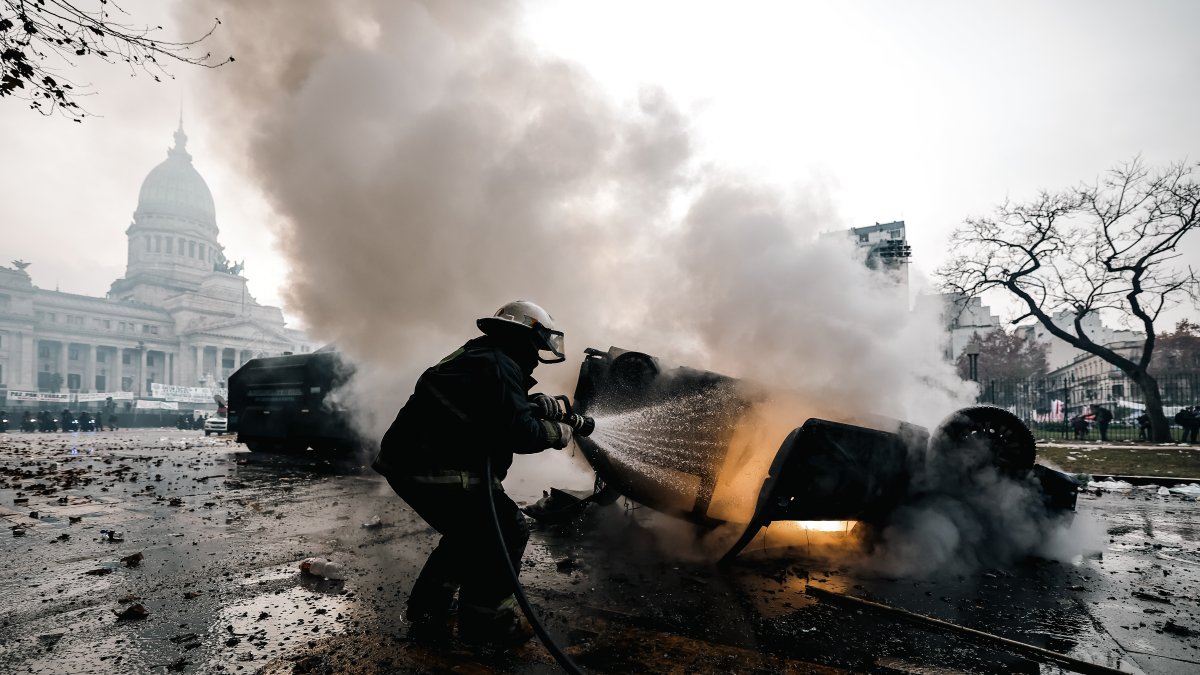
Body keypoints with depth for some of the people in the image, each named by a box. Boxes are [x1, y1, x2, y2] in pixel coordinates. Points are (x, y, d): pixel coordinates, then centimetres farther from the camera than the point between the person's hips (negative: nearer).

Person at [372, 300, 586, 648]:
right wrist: (556, 433, -1)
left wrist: (534, 405, 11)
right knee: (508, 530, 1)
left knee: (469, 531, 26)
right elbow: (517, 432, -19)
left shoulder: (477, 356, 19)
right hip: (437, 469, -11)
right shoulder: (500, 365, -13)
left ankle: (425, 614, 33)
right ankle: (487, 623, 13)